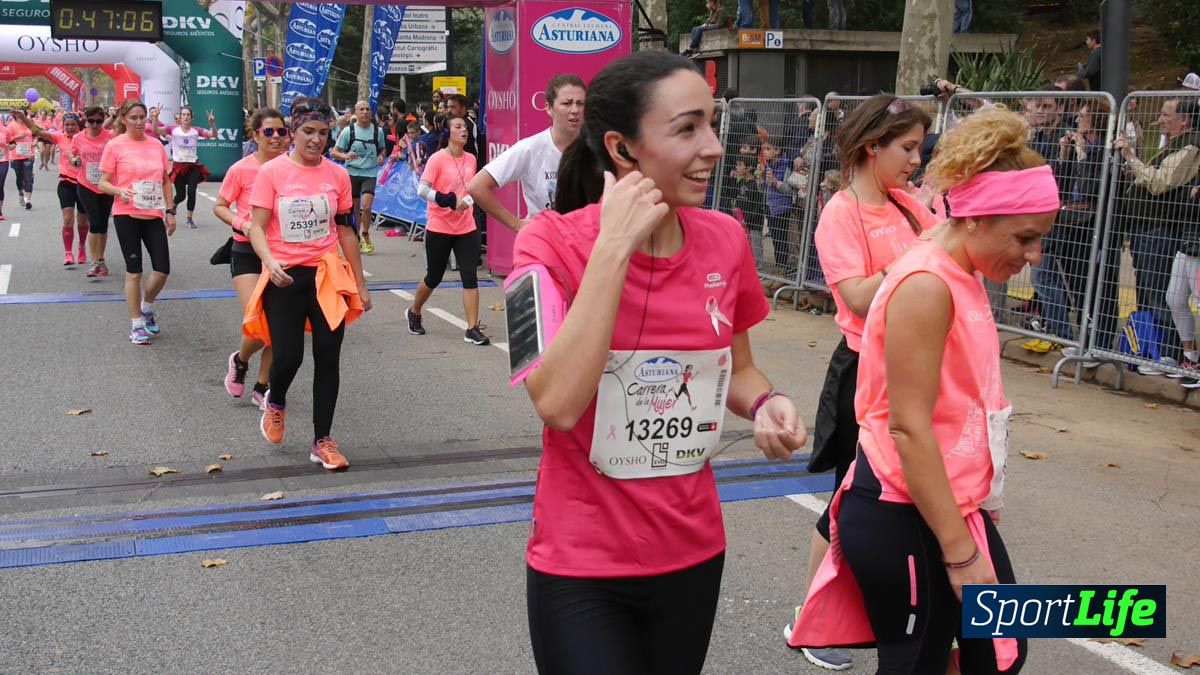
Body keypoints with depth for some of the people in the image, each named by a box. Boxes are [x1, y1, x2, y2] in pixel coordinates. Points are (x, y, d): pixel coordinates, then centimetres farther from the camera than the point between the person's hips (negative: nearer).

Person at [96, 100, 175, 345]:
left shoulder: (156, 145, 7)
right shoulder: (115, 145, -4)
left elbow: (166, 180, 15)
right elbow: (103, 183, -3)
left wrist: (170, 211, 10)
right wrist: (120, 191, -23)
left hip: (154, 215, 3)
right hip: (126, 215, -3)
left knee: (162, 270, -1)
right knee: (134, 271, 2)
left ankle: (147, 307, 28)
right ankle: (137, 325, 13)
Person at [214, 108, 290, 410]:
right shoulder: (241, 169, -9)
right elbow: (219, 206, 0)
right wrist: (240, 223, -17)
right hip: (247, 252, -3)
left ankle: (261, 388, 24)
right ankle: (239, 361, 21)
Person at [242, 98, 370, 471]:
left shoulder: (337, 175, 3)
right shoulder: (272, 172, -5)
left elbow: (345, 231, 10)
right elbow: (257, 227, -6)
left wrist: (360, 284, 11)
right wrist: (270, 262, -26)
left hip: (328, 275, 3)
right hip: (284, 278, -2)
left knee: (328, 357, 1)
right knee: (287, 356, -7)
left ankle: (322, 441, 13)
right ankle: (275, 402, 30)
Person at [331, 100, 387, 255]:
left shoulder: (377, 131, 1)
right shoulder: (348, 131, -4)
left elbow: (382, 149, 18)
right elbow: (334, 152, -1)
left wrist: (381, 156, -5)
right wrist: (345, 156, -22)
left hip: (370, 173, 0)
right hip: (352, 172, 0)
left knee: (366, 206, -15)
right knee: (355, 207, 8)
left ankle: (366, 237, 3)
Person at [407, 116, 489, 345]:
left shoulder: (471, 159, 6)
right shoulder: (437, 159, -11)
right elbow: (422, 190, -19)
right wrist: (449, 201, -25)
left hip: (467, 228, 4)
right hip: (439, 229, -4)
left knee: (470, 276, -7)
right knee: (433, 278, 10)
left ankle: (472, 329, -4)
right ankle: (414, 313, 37)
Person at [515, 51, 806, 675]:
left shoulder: (725, 239, -3)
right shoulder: (552, 240, -15)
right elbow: (557, 403, -28)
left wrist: (766, 405, -10)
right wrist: (614, 247, -27)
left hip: (693, 552, 5)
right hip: (581, 564, -5)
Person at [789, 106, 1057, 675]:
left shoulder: (960, 279, 9)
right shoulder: (927, 287, -21)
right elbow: (908, 429, -24)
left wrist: (979, 500, 24)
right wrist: (961, 552, -23)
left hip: (951, 503, 10)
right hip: (905, 517, -10)